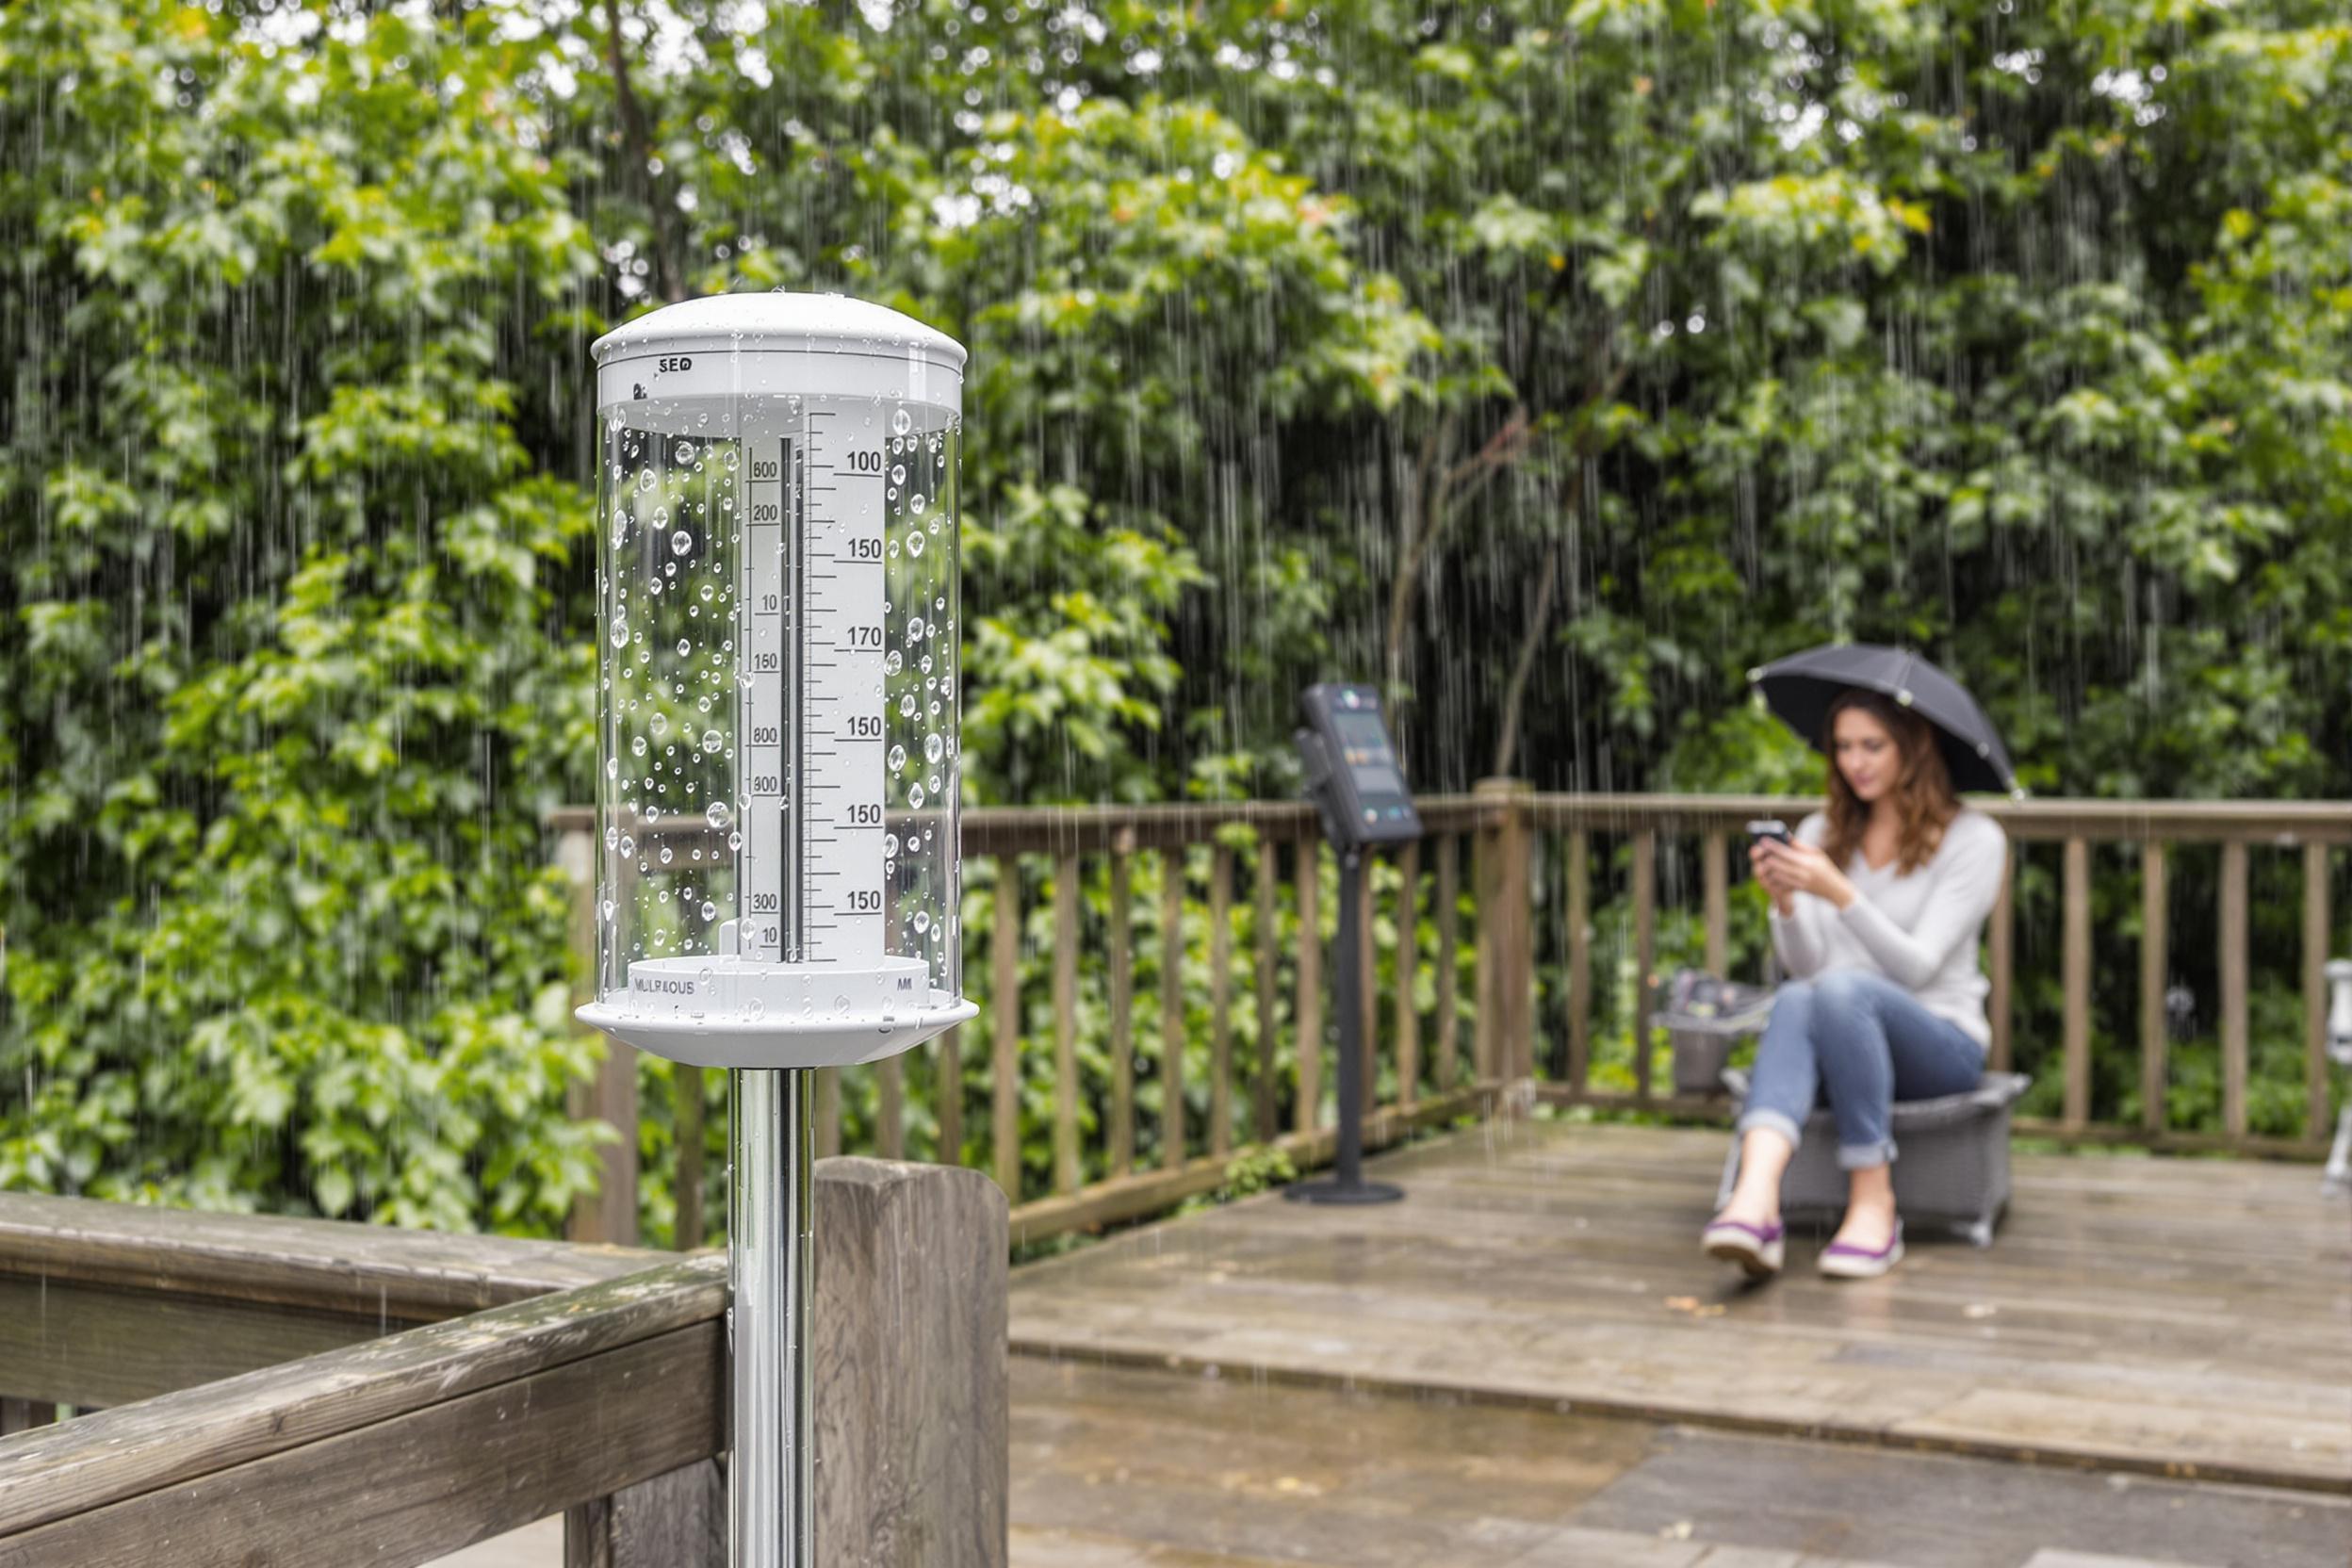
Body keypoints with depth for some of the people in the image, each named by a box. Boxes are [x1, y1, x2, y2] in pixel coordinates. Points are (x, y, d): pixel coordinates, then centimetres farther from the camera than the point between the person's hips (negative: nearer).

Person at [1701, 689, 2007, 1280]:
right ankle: (1756, 1203, -59)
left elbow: (1918, 966, -10)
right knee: (1796, 1000, -34)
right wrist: (1785, 902, -15)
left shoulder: (1973, 839, 1)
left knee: (1843, 989, -36)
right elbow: (1804, 966, 5)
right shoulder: (1820, 834, 15)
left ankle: (1873, 1204, -33)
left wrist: (1840, 894, -24)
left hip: (1941, 1044, -3)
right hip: (1839, 1041, 3)